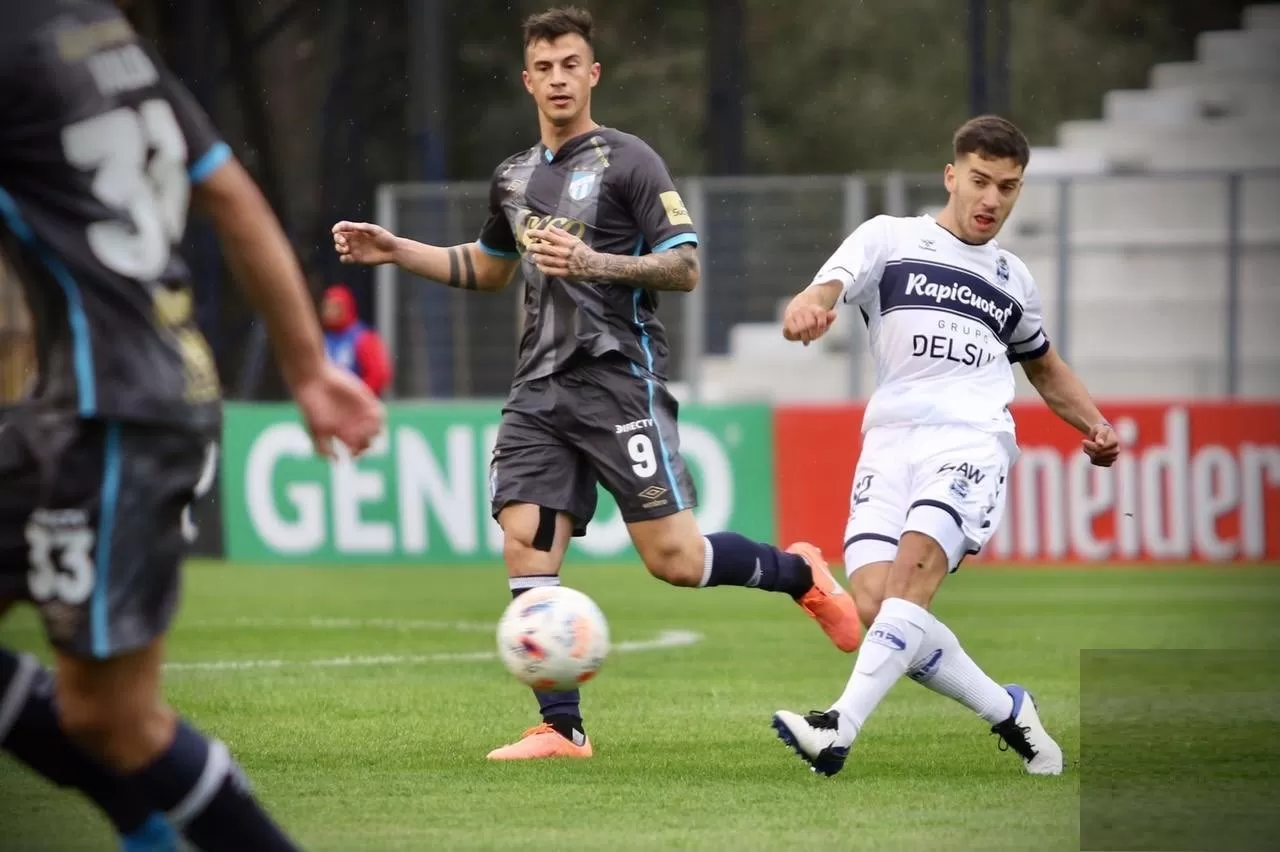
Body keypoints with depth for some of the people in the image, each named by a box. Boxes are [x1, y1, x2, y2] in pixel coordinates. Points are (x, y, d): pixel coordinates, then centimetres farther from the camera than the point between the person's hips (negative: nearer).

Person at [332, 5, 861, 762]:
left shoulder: (628, 161, -3)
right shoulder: (514, 177, 17)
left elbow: (685, 268, -9)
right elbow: (487, 269, 35)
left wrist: (594, 263, -21)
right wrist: (395, 251, 24)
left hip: (620, 379, -6)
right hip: (541, 388, 6)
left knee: (674, 558, -11)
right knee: (525, 546, -8)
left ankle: (800, 573, 17)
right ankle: (562, 729, -5)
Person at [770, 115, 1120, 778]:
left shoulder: (1013, 280, 24)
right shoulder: (891, 238, 13)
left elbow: (1044, 366, 41)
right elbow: (829, 288, -6)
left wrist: (1095, 425, 24)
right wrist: (807, 307, -31)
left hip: (972, 442, 0)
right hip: (890, 441, 0)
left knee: (916, 563, -28)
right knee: (872, 602, -18)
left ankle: (841, 729, -39)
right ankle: (1008, 711, 3)